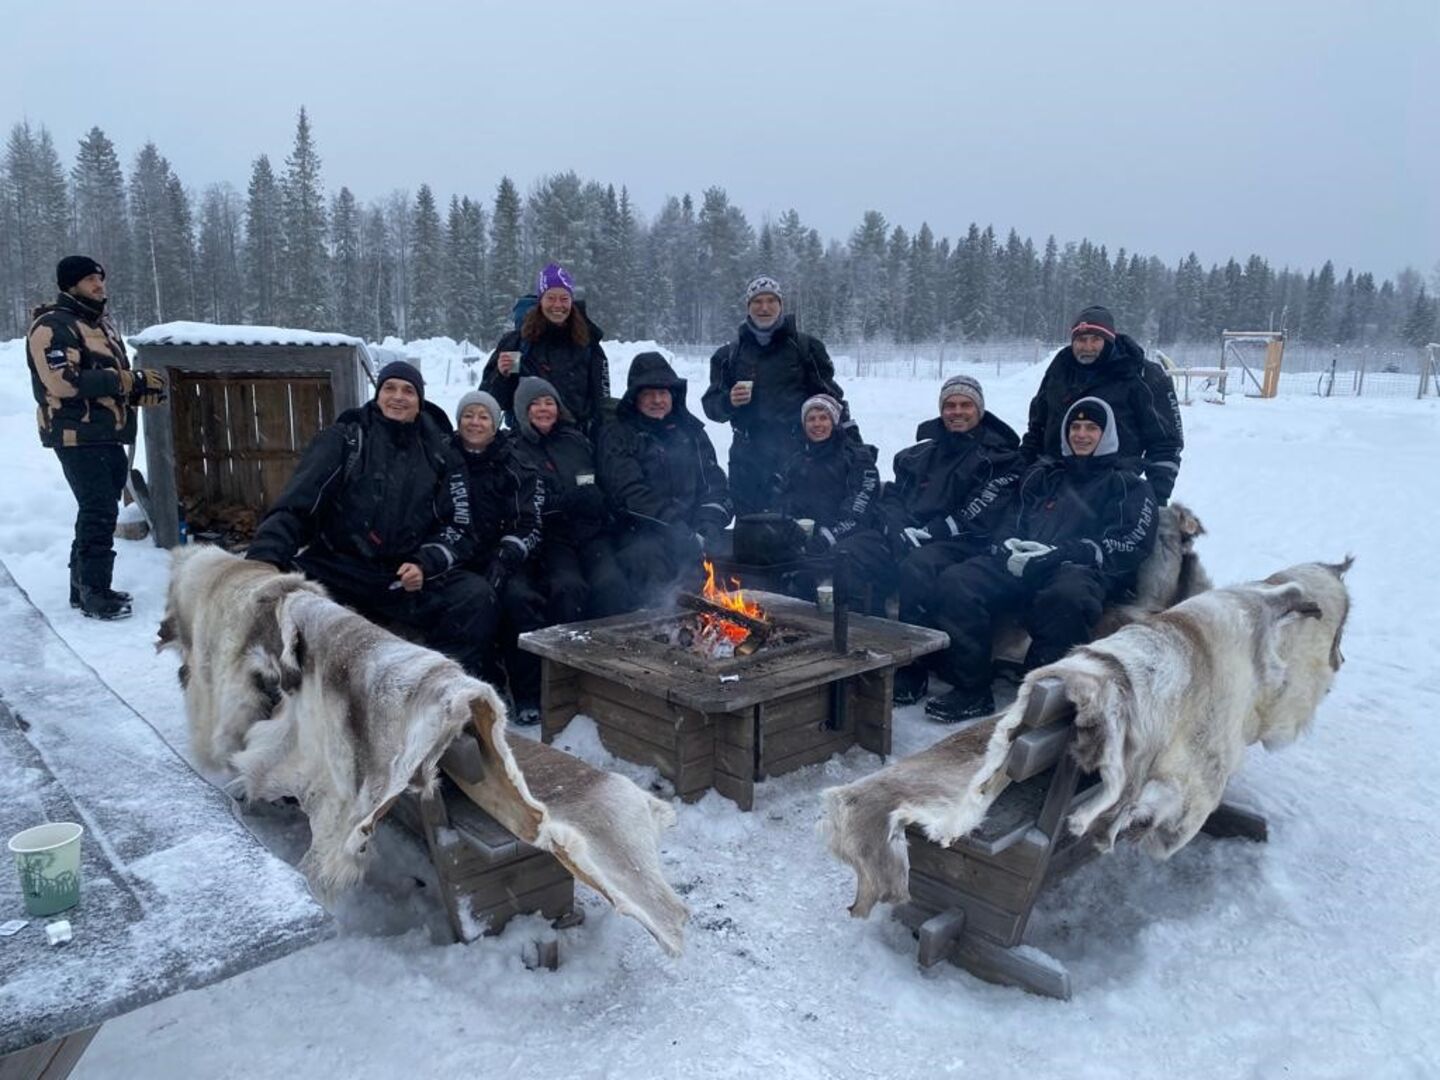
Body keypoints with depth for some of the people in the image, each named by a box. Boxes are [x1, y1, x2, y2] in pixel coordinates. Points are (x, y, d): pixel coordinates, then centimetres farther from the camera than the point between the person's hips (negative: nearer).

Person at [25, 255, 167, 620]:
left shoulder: (102, 324, 18)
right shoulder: (52, 328, -12)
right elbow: (64, 382, -24)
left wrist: (142, 391, 3)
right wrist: (128, 380, -23)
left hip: (108, 435, 9)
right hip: (78, 437, -9)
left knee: (100, 510, 15)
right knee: (99, 512, -12)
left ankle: (84, 585, 26)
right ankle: (94, 594, -6)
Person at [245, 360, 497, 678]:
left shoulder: (439, 453, 11)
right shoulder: (344, 438, 5)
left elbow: (458, 528, 9)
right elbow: (294, 505, -4)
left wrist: (425, 564, -10)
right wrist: (262, 561, -19)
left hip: (407, 577, 1)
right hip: (336, 569, -1)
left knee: (478, 597, -23)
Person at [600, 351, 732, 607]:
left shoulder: (690, 430, 21)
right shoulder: (618, 436, 6)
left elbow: (715, 484, 15)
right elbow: (631, 495, -8)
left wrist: (707, 528, -5)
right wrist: (682, 534, -17)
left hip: (693, 533, 4)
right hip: (642, 536, -3)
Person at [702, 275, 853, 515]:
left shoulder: (805, 347, 8)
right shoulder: (729, 355, 12)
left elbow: (829, 395, 12)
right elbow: (711, 405, 12)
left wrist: (851, 435, 7)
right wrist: (729, 401, -9)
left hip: (796, 452, -2)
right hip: (747, 456, 2)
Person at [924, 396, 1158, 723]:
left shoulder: (1127, 485, 17)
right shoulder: (1043, 474, 31)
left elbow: (1129, 546, 1)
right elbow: (1005, 515, 24)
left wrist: (1058, 552, -13)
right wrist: (1009, 545, -3)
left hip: (1081, 570, -4)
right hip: (1018, 565, 4)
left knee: (1066, 596, -41)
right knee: (956, 582, -24)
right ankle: (970, 689, -19)